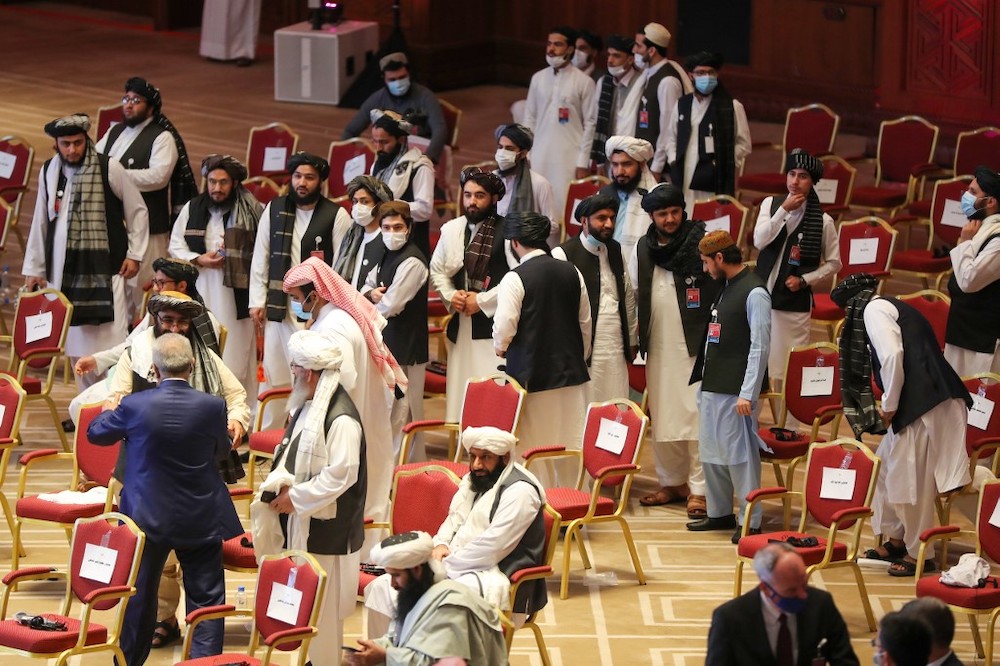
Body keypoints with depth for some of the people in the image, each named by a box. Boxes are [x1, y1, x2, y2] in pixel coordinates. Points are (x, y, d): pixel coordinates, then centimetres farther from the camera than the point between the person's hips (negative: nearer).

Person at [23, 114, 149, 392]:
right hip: (63, 270, 4)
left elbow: (137, 211, 4)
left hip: (105, 270, -4)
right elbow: (40, 223, 15)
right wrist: (34, 269, 16)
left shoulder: (109, 168, -5)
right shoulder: (48, 172, 8)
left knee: (111, 342, -8)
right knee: (76, 347, 5)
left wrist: (135, 254, 1)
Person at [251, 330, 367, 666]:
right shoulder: (308, 406, 9)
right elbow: (291, 453, 19)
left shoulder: (341, 419, -21)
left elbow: (341, 474, -24)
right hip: (301, 522, 9)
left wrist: (296, 497, -17)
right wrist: (281, 483, -2)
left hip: (326, 529, -9)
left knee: (322, 606, -1)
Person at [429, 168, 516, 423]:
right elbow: (436, 270, 20)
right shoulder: (452, 229, 10)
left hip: (494, 323, -6)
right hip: (461, 325, 6)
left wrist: (482, 300, -12)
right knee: (460, 387, 5)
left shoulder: (507, 231, -8)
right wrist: (451, 296, 0)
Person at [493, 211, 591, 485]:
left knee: (535, 451, 0)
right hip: (571, 373, 6)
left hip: (532, 376, -6)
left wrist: (500, 347, 7)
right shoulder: (572, 273, 5)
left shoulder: (515, 278, -13)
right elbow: (585, 322, 12)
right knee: (570, 447, 11)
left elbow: (504, 327, -15)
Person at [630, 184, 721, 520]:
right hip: (659, 347, 5)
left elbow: (725, 291, -5)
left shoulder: (703, 243, -5)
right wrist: (635, 339, 13)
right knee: (662, 419, 9)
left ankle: (699, 489, -4)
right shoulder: (642, 251, 10)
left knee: (697, 417, -7)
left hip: (697, 345, -5)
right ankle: (672, 482, 22)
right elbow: (632, 297, 18)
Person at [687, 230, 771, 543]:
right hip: (712, 387, 9)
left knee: (740, 454, -6)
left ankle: (750, 522, -2)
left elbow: (759, 346, -16)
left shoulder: (754, 292, -13)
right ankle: (719, 512, 24)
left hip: (735, 391, -9)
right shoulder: (725, 289, 14)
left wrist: (747, 394, -18)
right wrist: (704, 379, 14)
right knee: (711, 451, 14)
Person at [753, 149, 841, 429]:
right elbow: (759, 241, -12)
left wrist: (804, 280, -9)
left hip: (795, 303, -2)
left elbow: (833, 263, 4)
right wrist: (784, 210, -18)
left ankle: (788, 429, 8)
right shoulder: (771, 204, 2)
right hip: (762, 295, 2)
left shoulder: (822, 221, -4)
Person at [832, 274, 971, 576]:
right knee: (888, 465, 20)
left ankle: (920, 554, 7)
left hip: (924, 404, -10)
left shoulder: (873, 309, -2)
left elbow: (892, 356, -16)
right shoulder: (891, 308, 28)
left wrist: (889, 405, -8)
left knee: (909, 480, -2)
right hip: (928, 401, 10)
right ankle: (897, 540, 29)